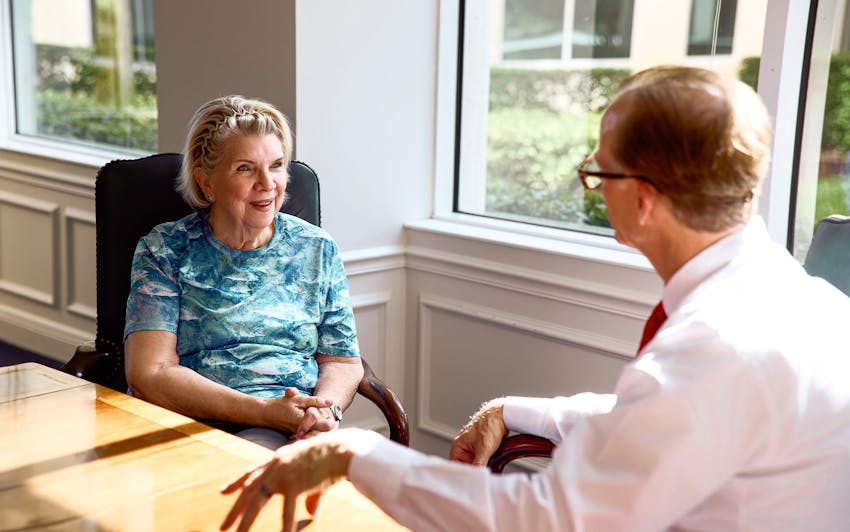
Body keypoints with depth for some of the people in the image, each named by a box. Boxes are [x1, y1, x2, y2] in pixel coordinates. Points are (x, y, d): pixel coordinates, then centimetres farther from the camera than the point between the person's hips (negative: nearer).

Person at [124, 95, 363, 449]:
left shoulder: (317, 250, 16)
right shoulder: (163, 251, 6)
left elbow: (342, 361, 15)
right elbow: (148, 374, -5)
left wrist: (326, 410, -10)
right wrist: (266, 411, -15)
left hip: (298, 433, 1)